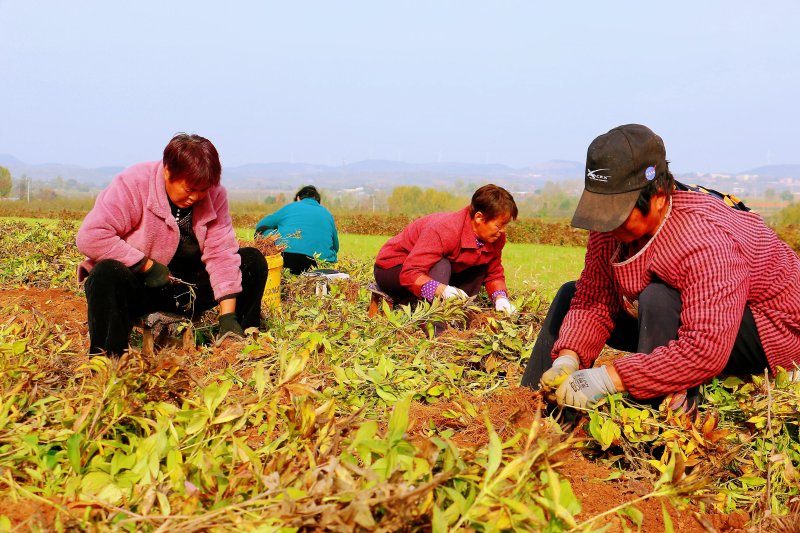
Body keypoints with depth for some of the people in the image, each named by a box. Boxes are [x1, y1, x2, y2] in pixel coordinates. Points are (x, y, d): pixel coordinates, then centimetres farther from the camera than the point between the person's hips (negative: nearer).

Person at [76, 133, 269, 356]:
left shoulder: (214, 194, -6)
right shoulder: (133, 185, -19)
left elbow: (222, 254, -12)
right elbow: (90, 236, -26)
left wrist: (228, 316, -21)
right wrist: (147, 267, -25)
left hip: (186, 286, 4)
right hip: (135, 284, -4)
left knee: (253, 261, -8)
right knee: (107, 274, -38)